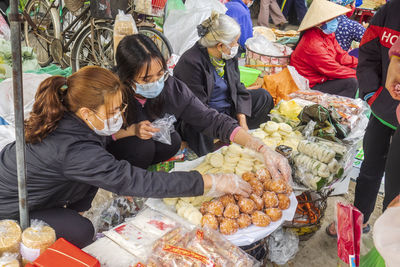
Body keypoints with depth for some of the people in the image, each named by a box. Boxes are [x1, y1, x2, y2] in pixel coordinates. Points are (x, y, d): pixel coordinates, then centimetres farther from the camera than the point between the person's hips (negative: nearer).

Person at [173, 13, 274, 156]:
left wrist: (242, 122, -7)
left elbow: (239, 90, 6)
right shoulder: (191, 62, -24)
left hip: (229, 109, 9)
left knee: (263, 96, 4)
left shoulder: (229, 57, 0)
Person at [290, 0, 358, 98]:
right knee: (352, 82, -21)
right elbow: (333, 69, -23)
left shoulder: (328, 34, 5)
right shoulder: (312, 44, -25)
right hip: (312, 87, -10)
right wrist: (357, 74, -17)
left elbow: (341, 55, 9)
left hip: (323, 77, 10)